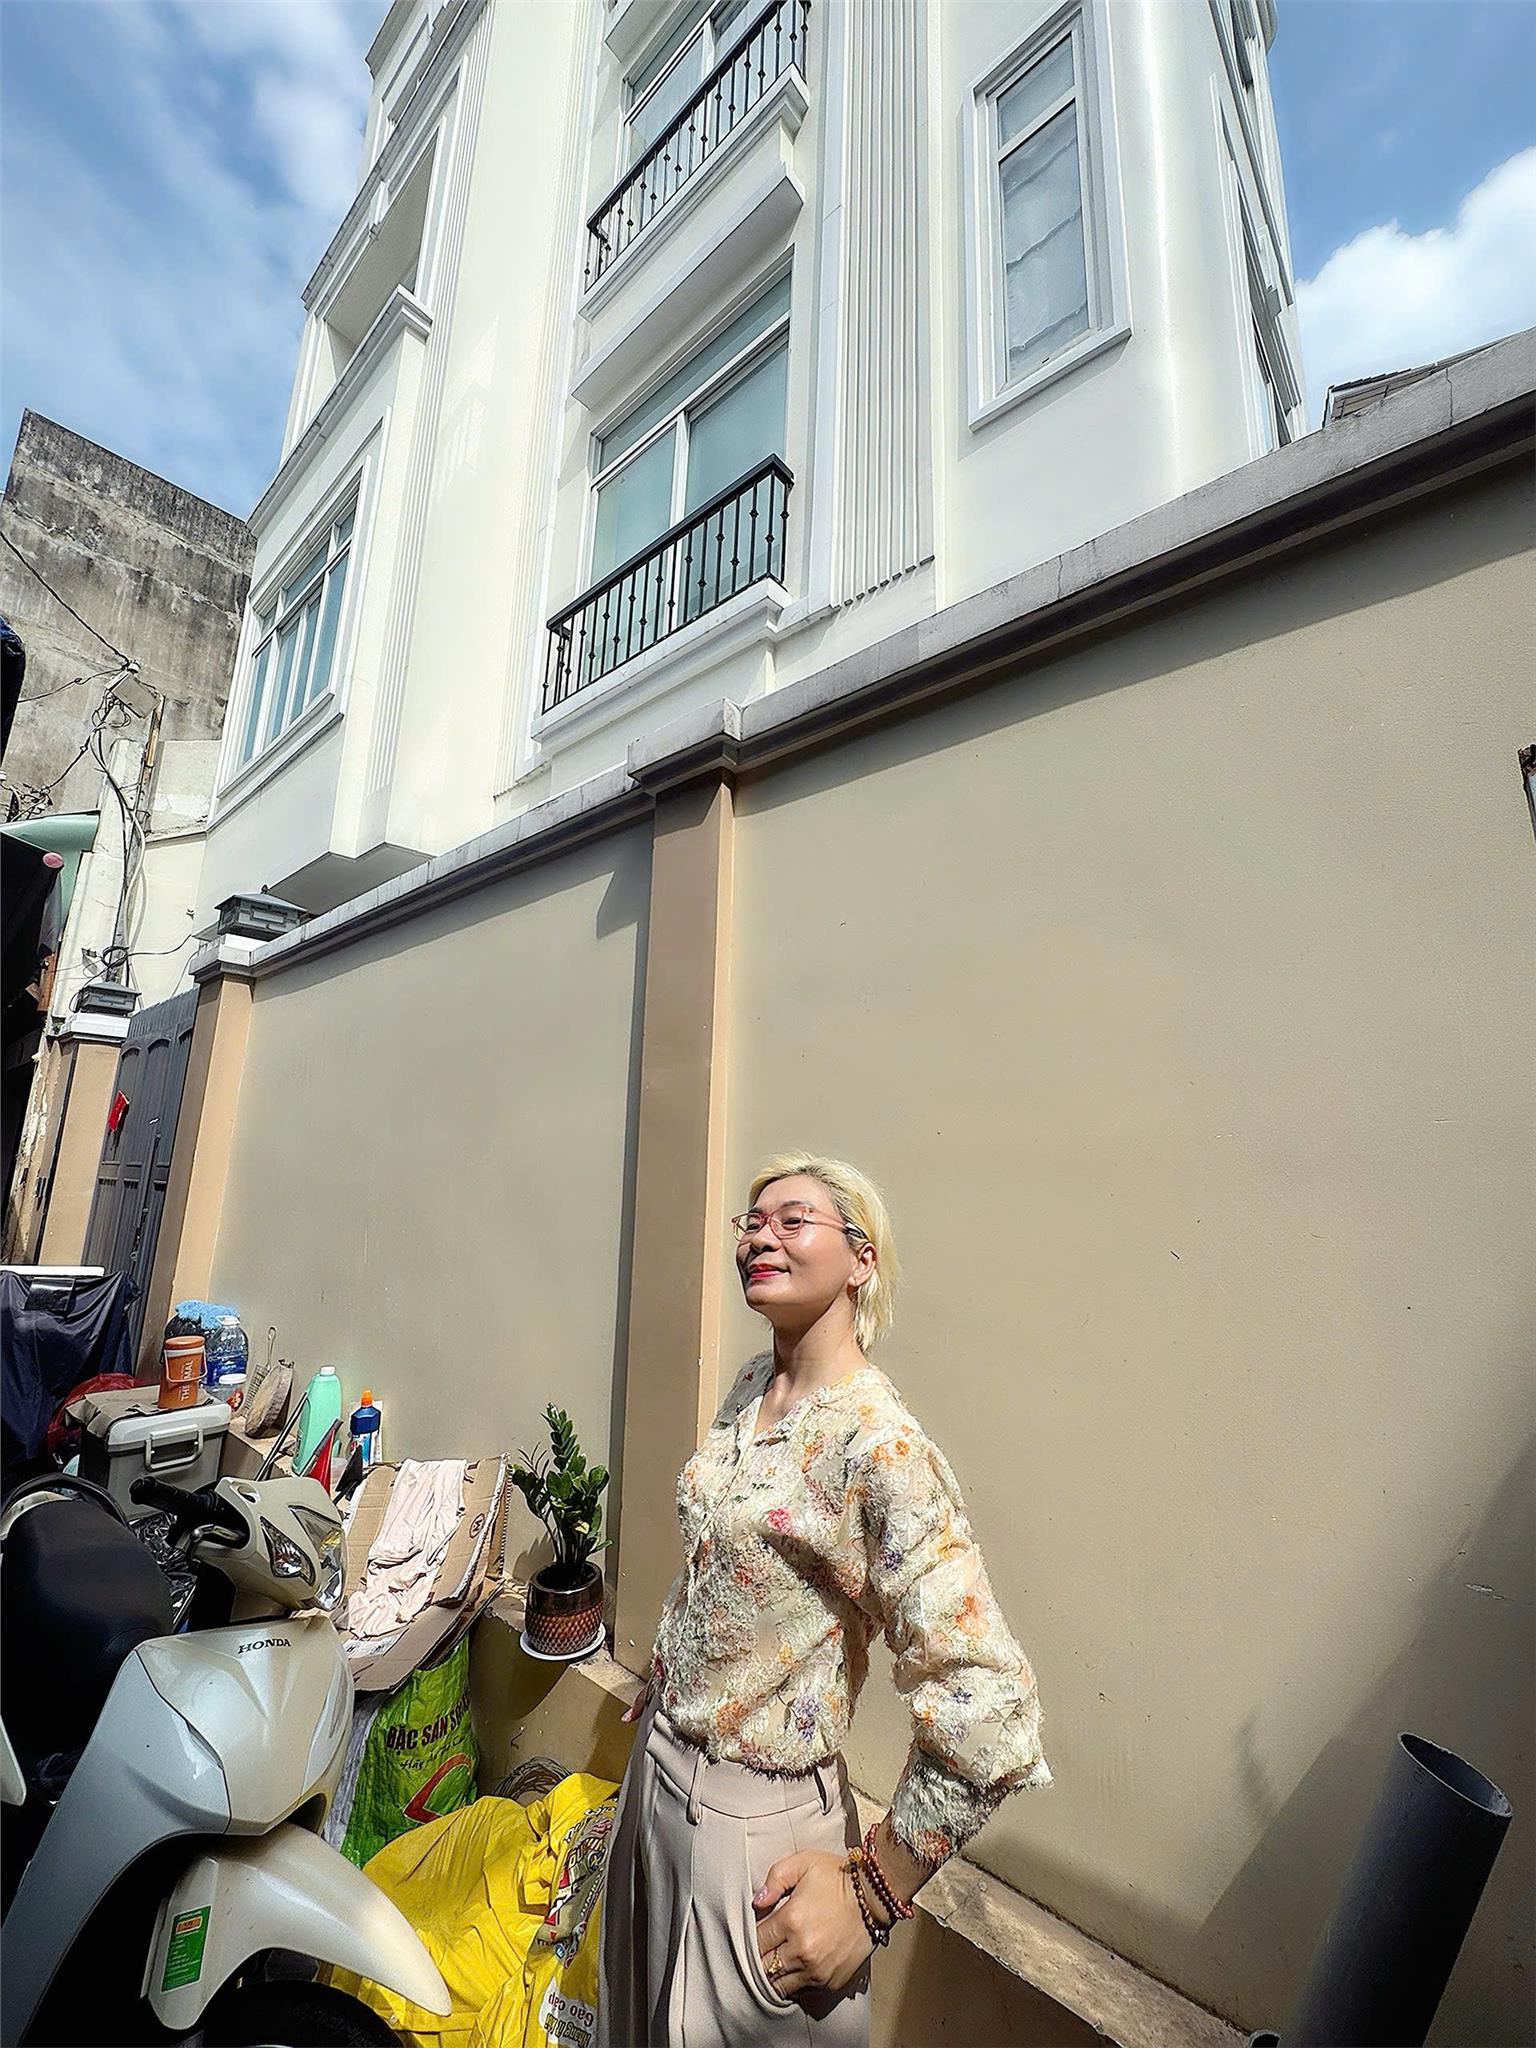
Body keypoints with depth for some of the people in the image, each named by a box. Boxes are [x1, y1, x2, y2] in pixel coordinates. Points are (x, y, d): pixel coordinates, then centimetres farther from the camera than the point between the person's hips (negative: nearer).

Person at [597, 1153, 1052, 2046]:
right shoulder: (753, 1386, -5)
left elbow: (991, 1713, -29)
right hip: (659, 1762, 7)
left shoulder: (880, 1445, -29)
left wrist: (872, 1892, -20)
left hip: (754, 1818, -7)